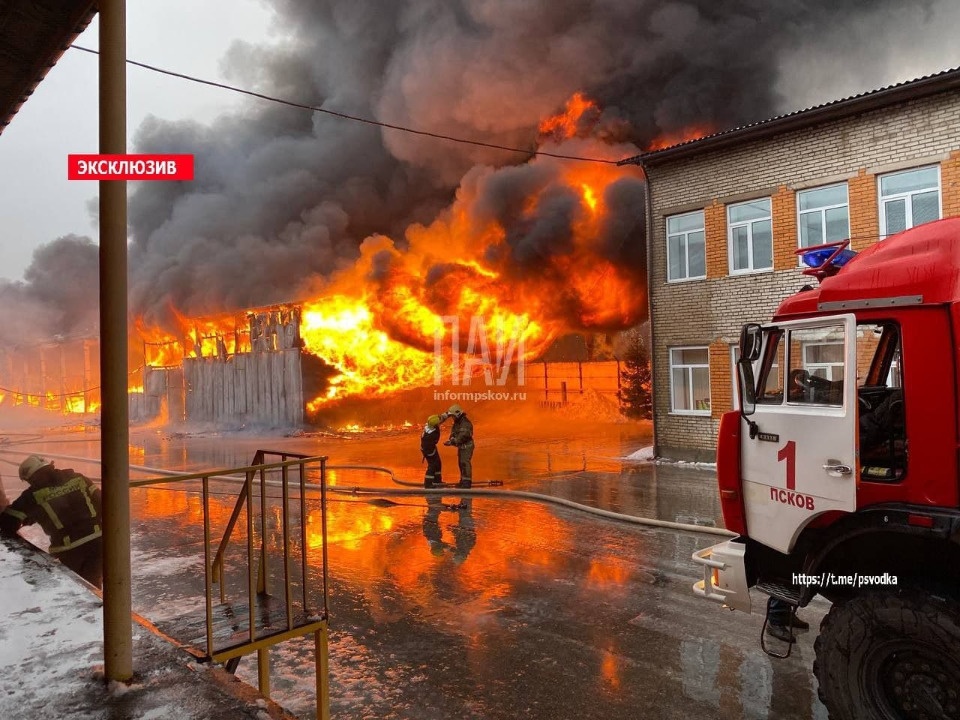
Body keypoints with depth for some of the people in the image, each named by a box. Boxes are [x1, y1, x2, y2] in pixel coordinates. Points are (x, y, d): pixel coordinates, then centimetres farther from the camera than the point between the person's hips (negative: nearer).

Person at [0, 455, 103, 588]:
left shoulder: (33, 495, -1)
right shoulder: (77, 479, 7)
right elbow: (100, 502, 8)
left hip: (70, 549, -3)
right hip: (97, 539, 3)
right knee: (92, 586, 19)